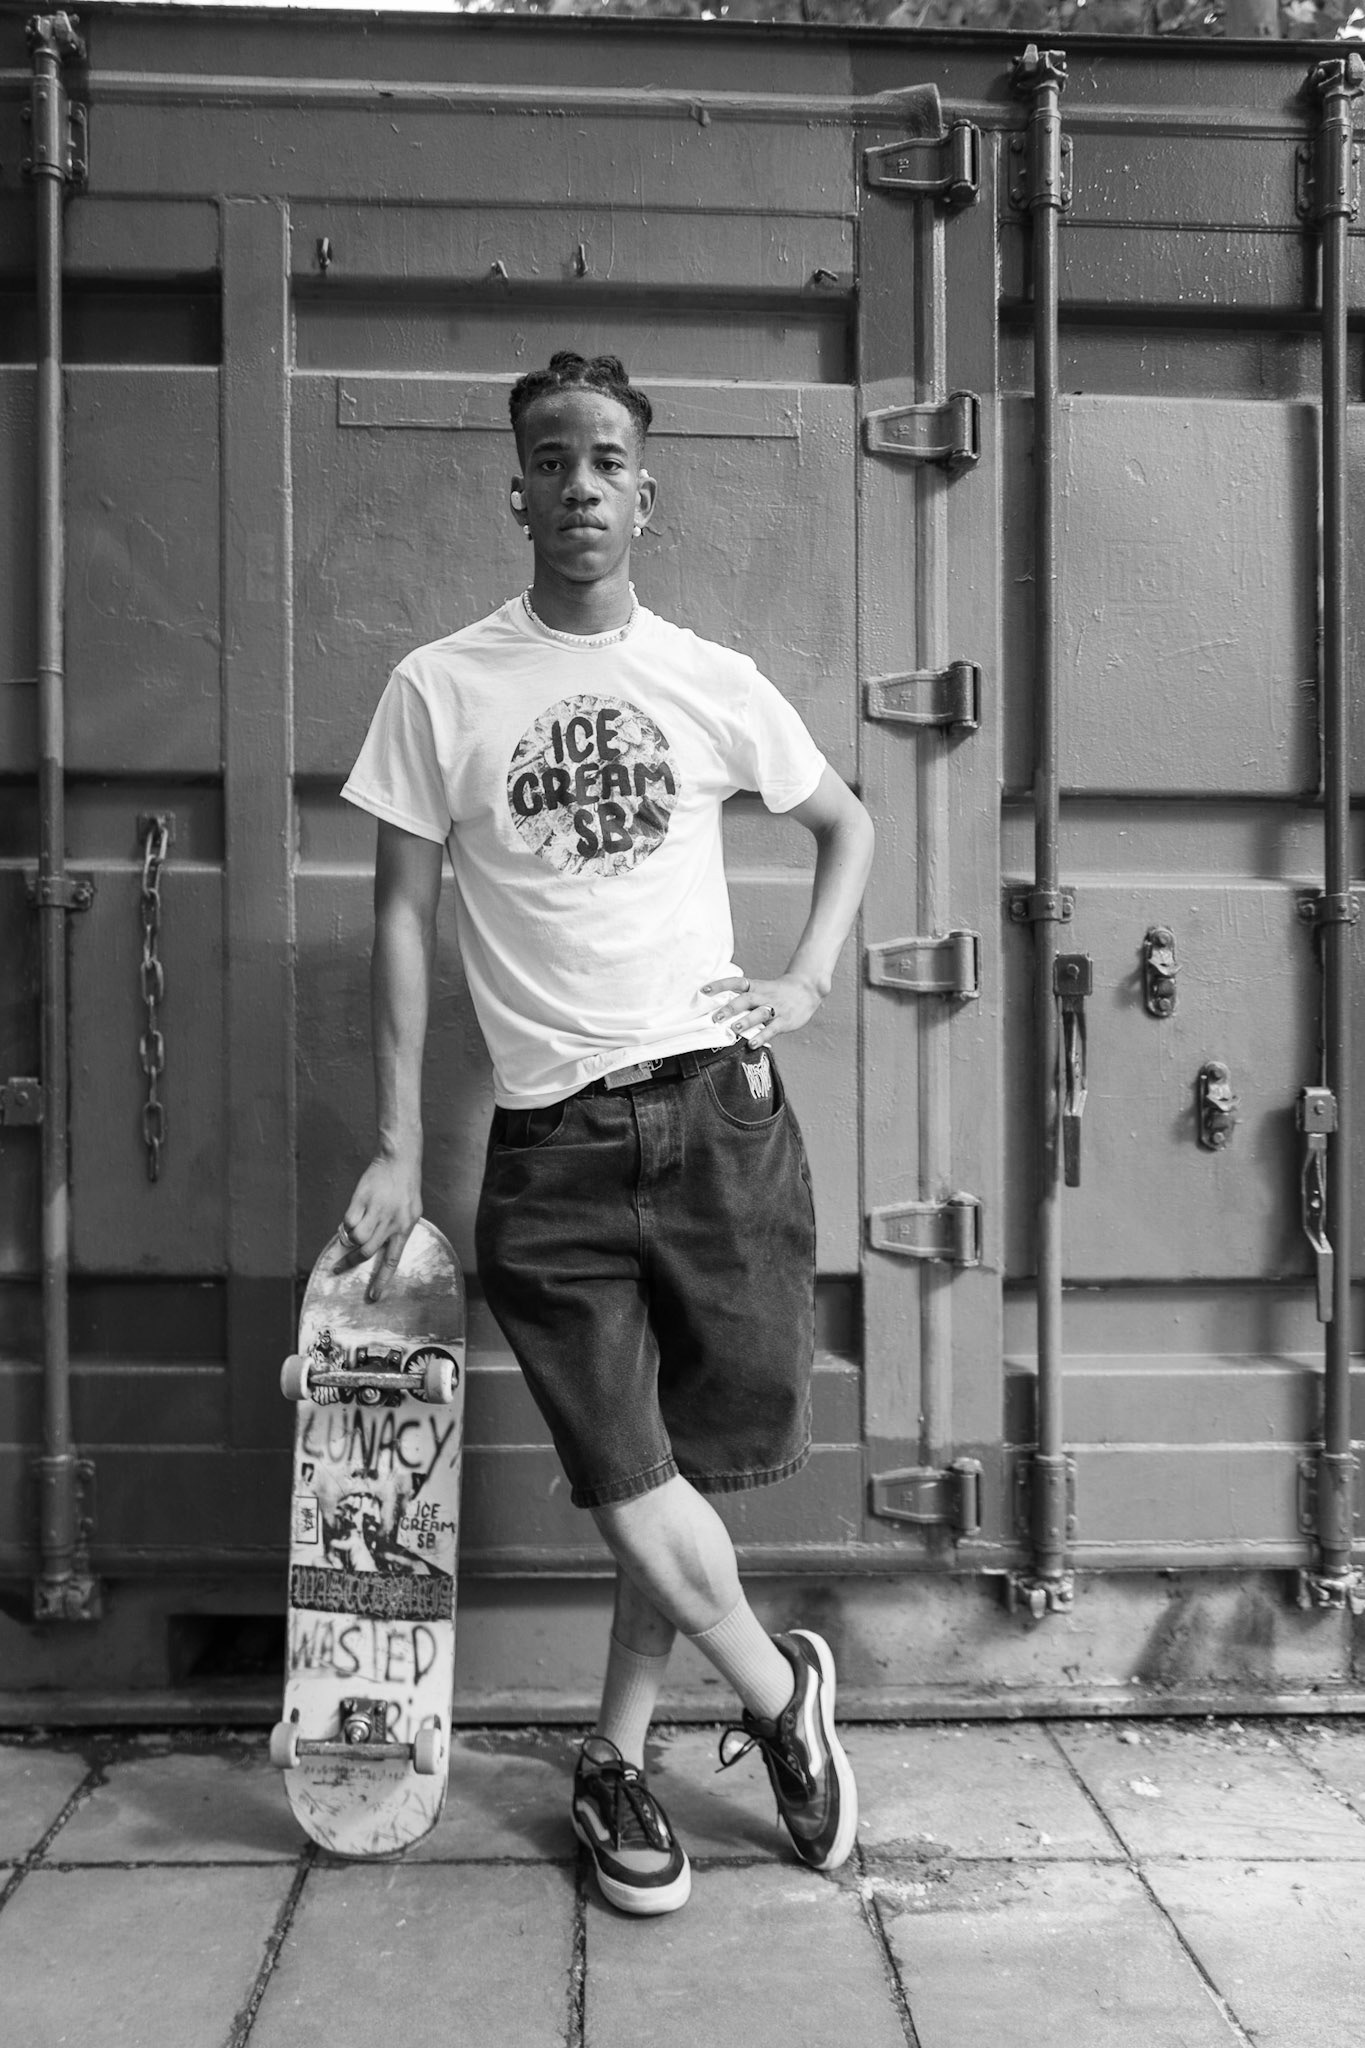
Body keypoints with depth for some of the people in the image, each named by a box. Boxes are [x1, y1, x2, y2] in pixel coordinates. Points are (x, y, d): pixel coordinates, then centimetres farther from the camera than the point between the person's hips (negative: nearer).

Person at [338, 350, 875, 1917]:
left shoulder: (713, 681, 8)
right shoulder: (438, 689, 2)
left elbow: (845, 822, 22)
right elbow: (402, 912, 3)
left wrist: (807, 979, 6)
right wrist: (396, 1151, 0)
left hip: (720, 1107, 2)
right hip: (551, 1142, -2)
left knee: (703, 1466, 7)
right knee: (634, 1493, -5)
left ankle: (613, 1766, 31)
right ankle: (783, 1693, 25)